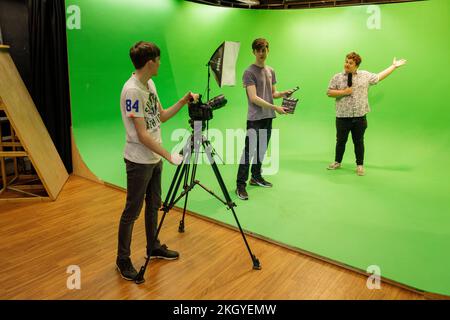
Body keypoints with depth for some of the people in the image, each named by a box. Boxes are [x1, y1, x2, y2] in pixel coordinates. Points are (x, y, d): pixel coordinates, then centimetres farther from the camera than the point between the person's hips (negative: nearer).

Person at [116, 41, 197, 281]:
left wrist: (183, 101, 3)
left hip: (155, 157, 9)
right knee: (132, 211, 4)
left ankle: (154, 247, 36)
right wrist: (169, 156, -20)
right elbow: (142, 135, -23)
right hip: (139, 161, -9)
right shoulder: (132, 90, -21)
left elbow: (161, 116, 14)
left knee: (153, 205, 19)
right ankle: (123, 260, 21)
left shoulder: (149, 84, 6)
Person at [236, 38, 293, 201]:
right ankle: (240, 184, -5)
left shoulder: (271, 71, 15)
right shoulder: (249, 72, -7)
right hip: (254, 119, -7)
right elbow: (254, 98, -15)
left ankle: (256, 176, 27)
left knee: (262, 149, 13)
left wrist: (283, 93, 0)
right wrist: (275, 107, -20)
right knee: (249, 151, -9)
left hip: (268, 117, 7)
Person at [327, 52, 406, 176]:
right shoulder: (337, 77, 2)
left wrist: (394, 66, 18)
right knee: (341, 141, 10)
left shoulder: (365, 75, 7)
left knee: (359, 142, 9)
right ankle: (337, 162, 27)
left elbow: (379, 77, 16)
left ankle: (360, 165, 20)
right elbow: (329, 92, -1)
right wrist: (343, 92, -13)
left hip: (360, 116, 1)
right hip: (342, 117, -1)